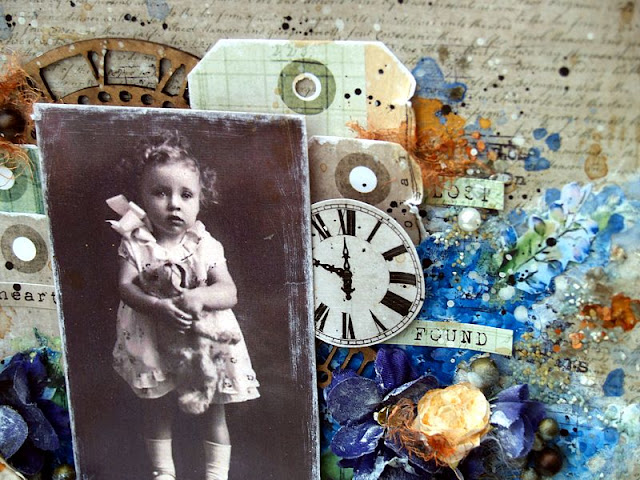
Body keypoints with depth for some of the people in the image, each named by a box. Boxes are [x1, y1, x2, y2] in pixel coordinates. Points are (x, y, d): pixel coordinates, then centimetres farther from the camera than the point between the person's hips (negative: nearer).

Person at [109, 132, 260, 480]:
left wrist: (198, 297, -33)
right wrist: (158, 306, -35)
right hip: (154, 343, 0)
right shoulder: (135, 244, -7)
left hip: (204, 341, 0)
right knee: (157, 410, 13)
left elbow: (229, 292, -13)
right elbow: (126, 287, -17)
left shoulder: (206, 246, -6)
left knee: (214, 412, 9)